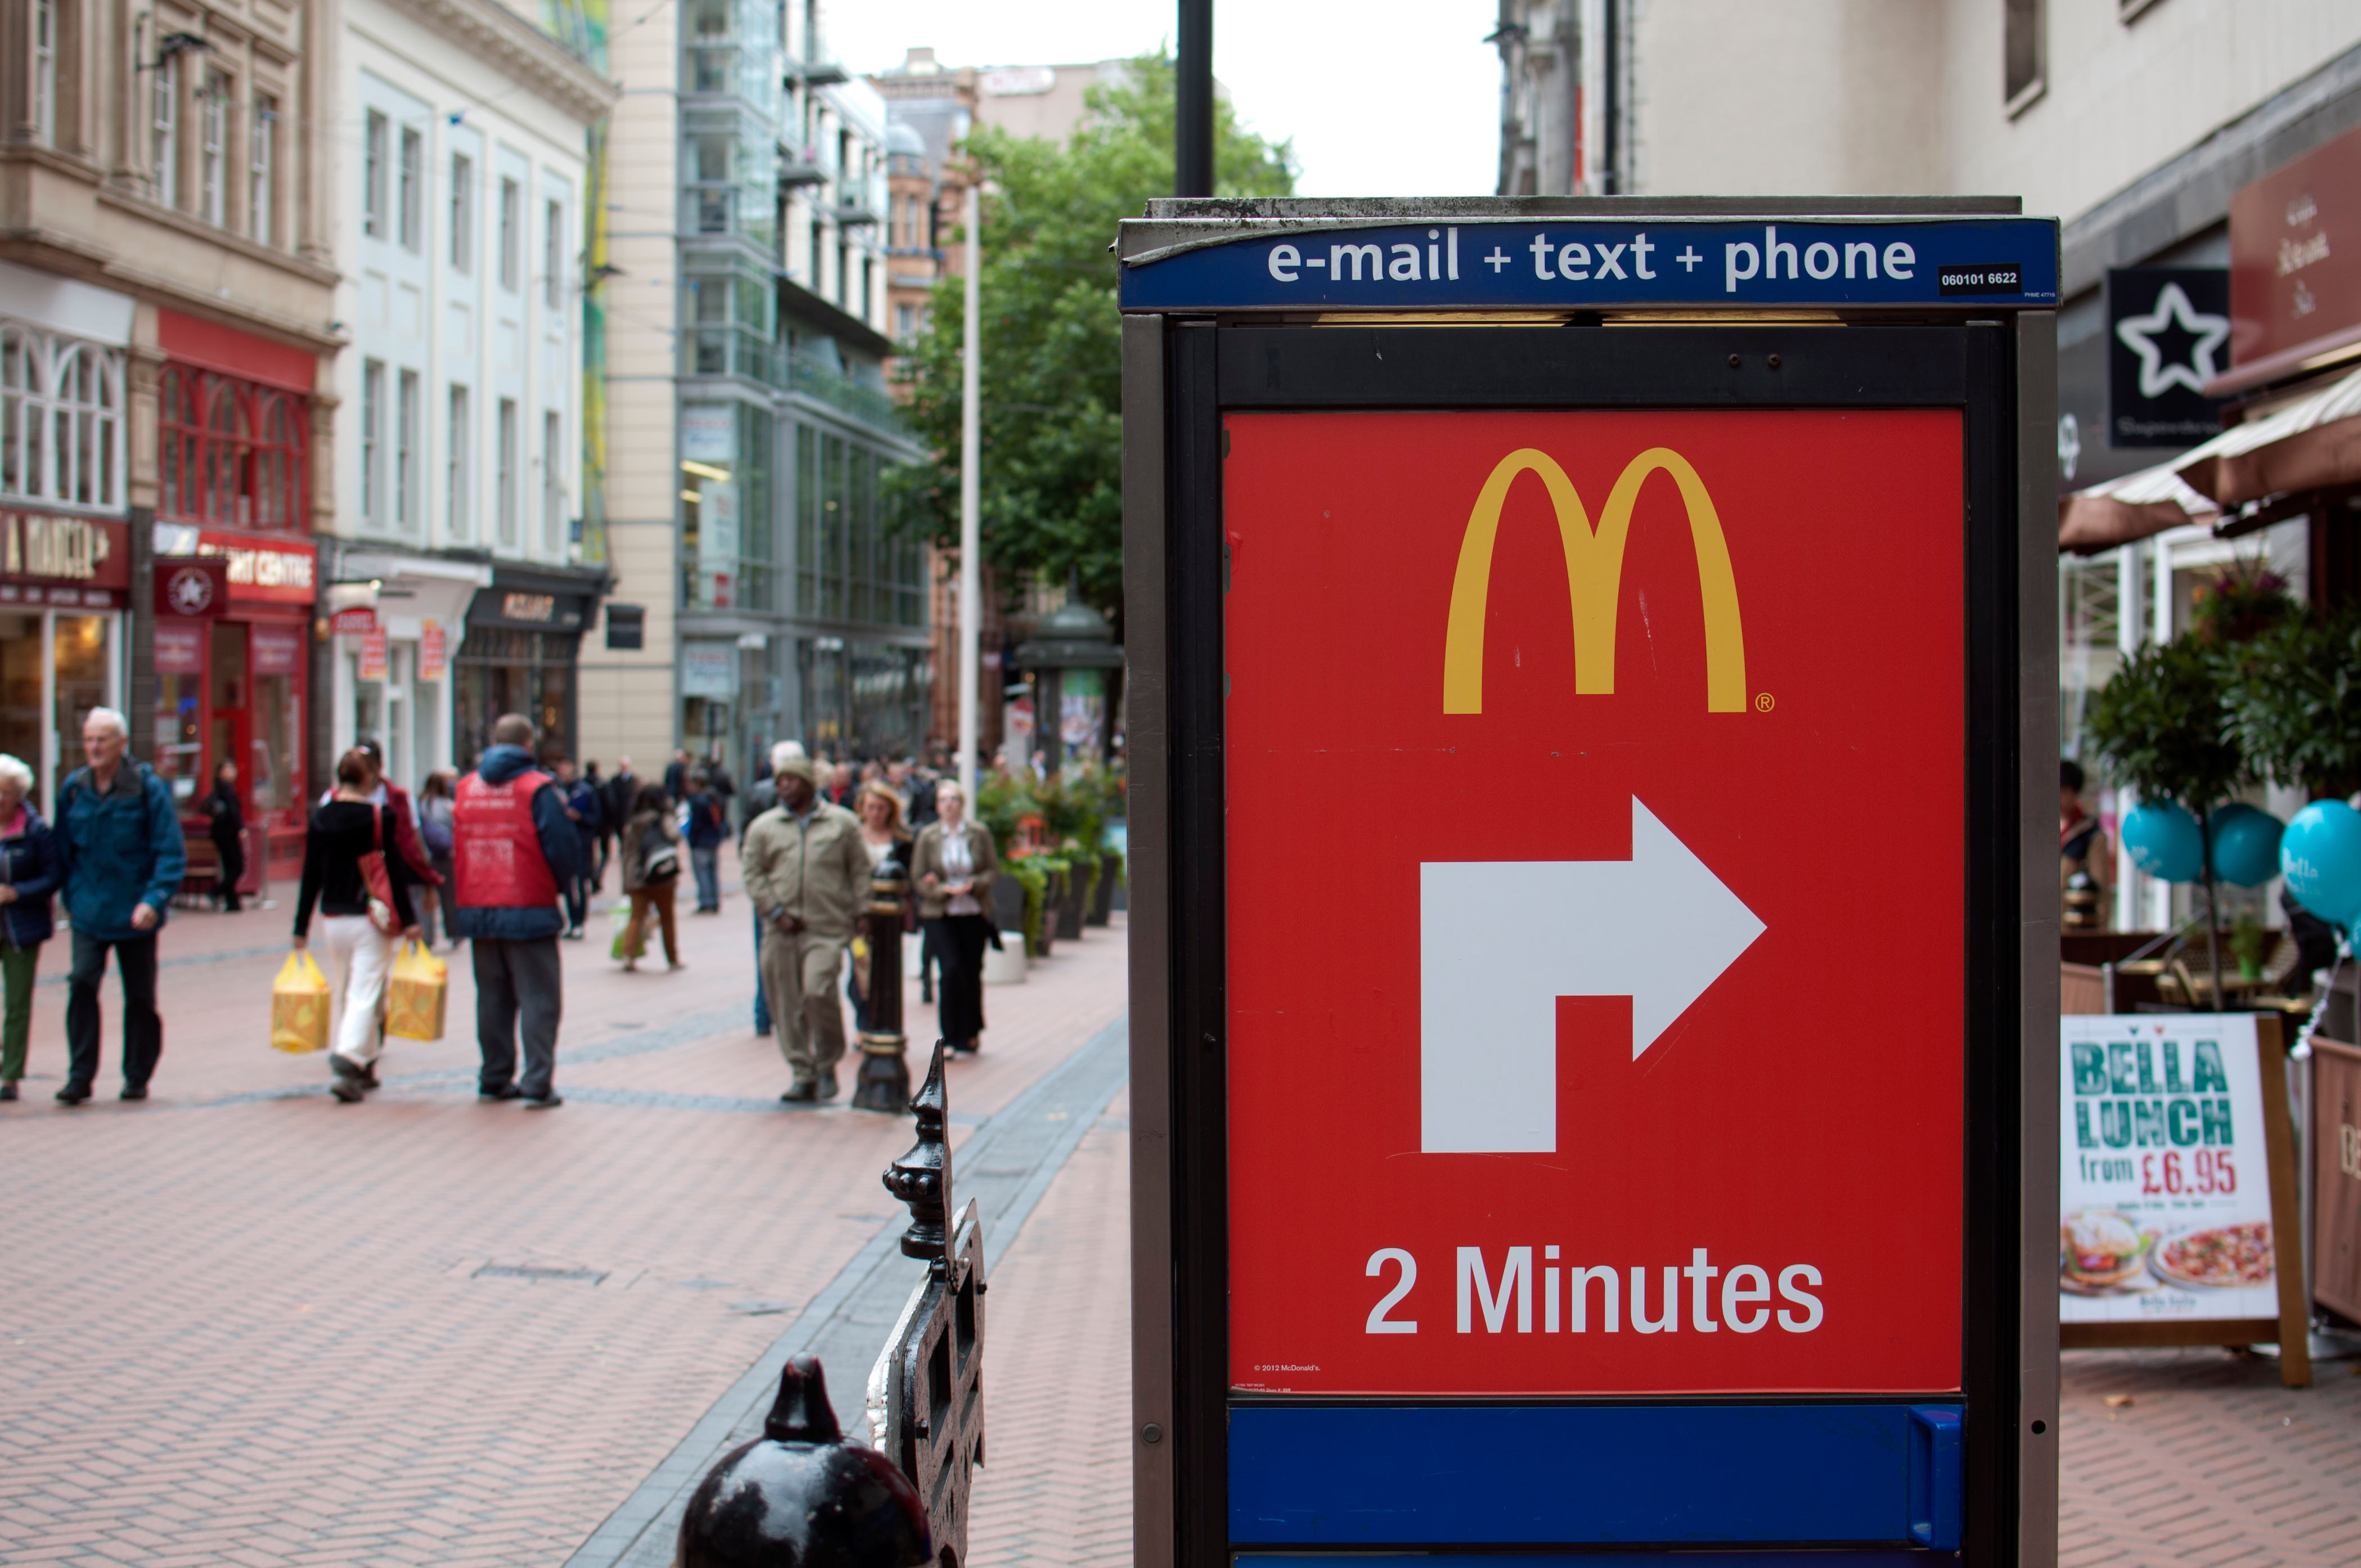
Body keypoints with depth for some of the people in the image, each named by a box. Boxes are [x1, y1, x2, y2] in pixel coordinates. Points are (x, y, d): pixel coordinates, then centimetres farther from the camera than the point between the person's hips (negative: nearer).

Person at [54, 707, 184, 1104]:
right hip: (88, 911, 2)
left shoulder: (148, 788, -9)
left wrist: (154, 900, -21)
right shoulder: (73, 788, 2)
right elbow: (64, 848, 14)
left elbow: (171, 853, -10)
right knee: (81, 984, -14)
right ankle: (80, 1076, -10)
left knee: (140, 996, 7)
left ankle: (137, 1078, 20)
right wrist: (70, 897, 10)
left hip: (135, 912, -2)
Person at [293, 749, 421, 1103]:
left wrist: (302, 927, 11)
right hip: (372, 919, -4)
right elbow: (394, 872, -9)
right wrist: (409, 920, -4)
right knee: (365, 994, -5)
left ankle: (363, 1068, 21)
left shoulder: (320, 818, 3)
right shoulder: (380, 818, -9)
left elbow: (311, 876, 6)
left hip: (334, 918, 4)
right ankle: (347, 1066, -19)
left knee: (342, 992, 16)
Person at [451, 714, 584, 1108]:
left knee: (492, 996, 15)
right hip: (528, 911, -5)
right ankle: (537, 1083, -5)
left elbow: (457, 851, 11)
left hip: (477, 910, 5)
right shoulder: (536, 788, -10)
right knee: (539, 998, 0)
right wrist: (557, 884, 6)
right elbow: (565, 852, -12)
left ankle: (494, 1079, 18)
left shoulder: (466, 788, 6)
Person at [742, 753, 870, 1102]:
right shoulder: (764, 827, 11)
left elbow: (860, 872, 10)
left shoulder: (843, 823, 9)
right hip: (781, 929, 3)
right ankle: (802, 1073, 13)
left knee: (818, 991, -18)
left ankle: (828, 1065, 2)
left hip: (828, 928, -3)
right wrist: (776, 912, -5)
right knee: (787, 1005, 2)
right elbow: (752, 874, 6)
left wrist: (860, 915, 1)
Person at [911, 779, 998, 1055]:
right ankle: (952, 1036, -6)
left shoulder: (979, 834, 2)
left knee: (972, 972, 7)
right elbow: (918, 877, 1)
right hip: (941, 914, -1)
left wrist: (973, 885, -15)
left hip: (974, 912, 1)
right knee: (951, 969, -14)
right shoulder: (928, 836, 0)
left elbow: (993, 870, 4)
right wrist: (945, 890, -14)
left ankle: (972, 1032, 27)